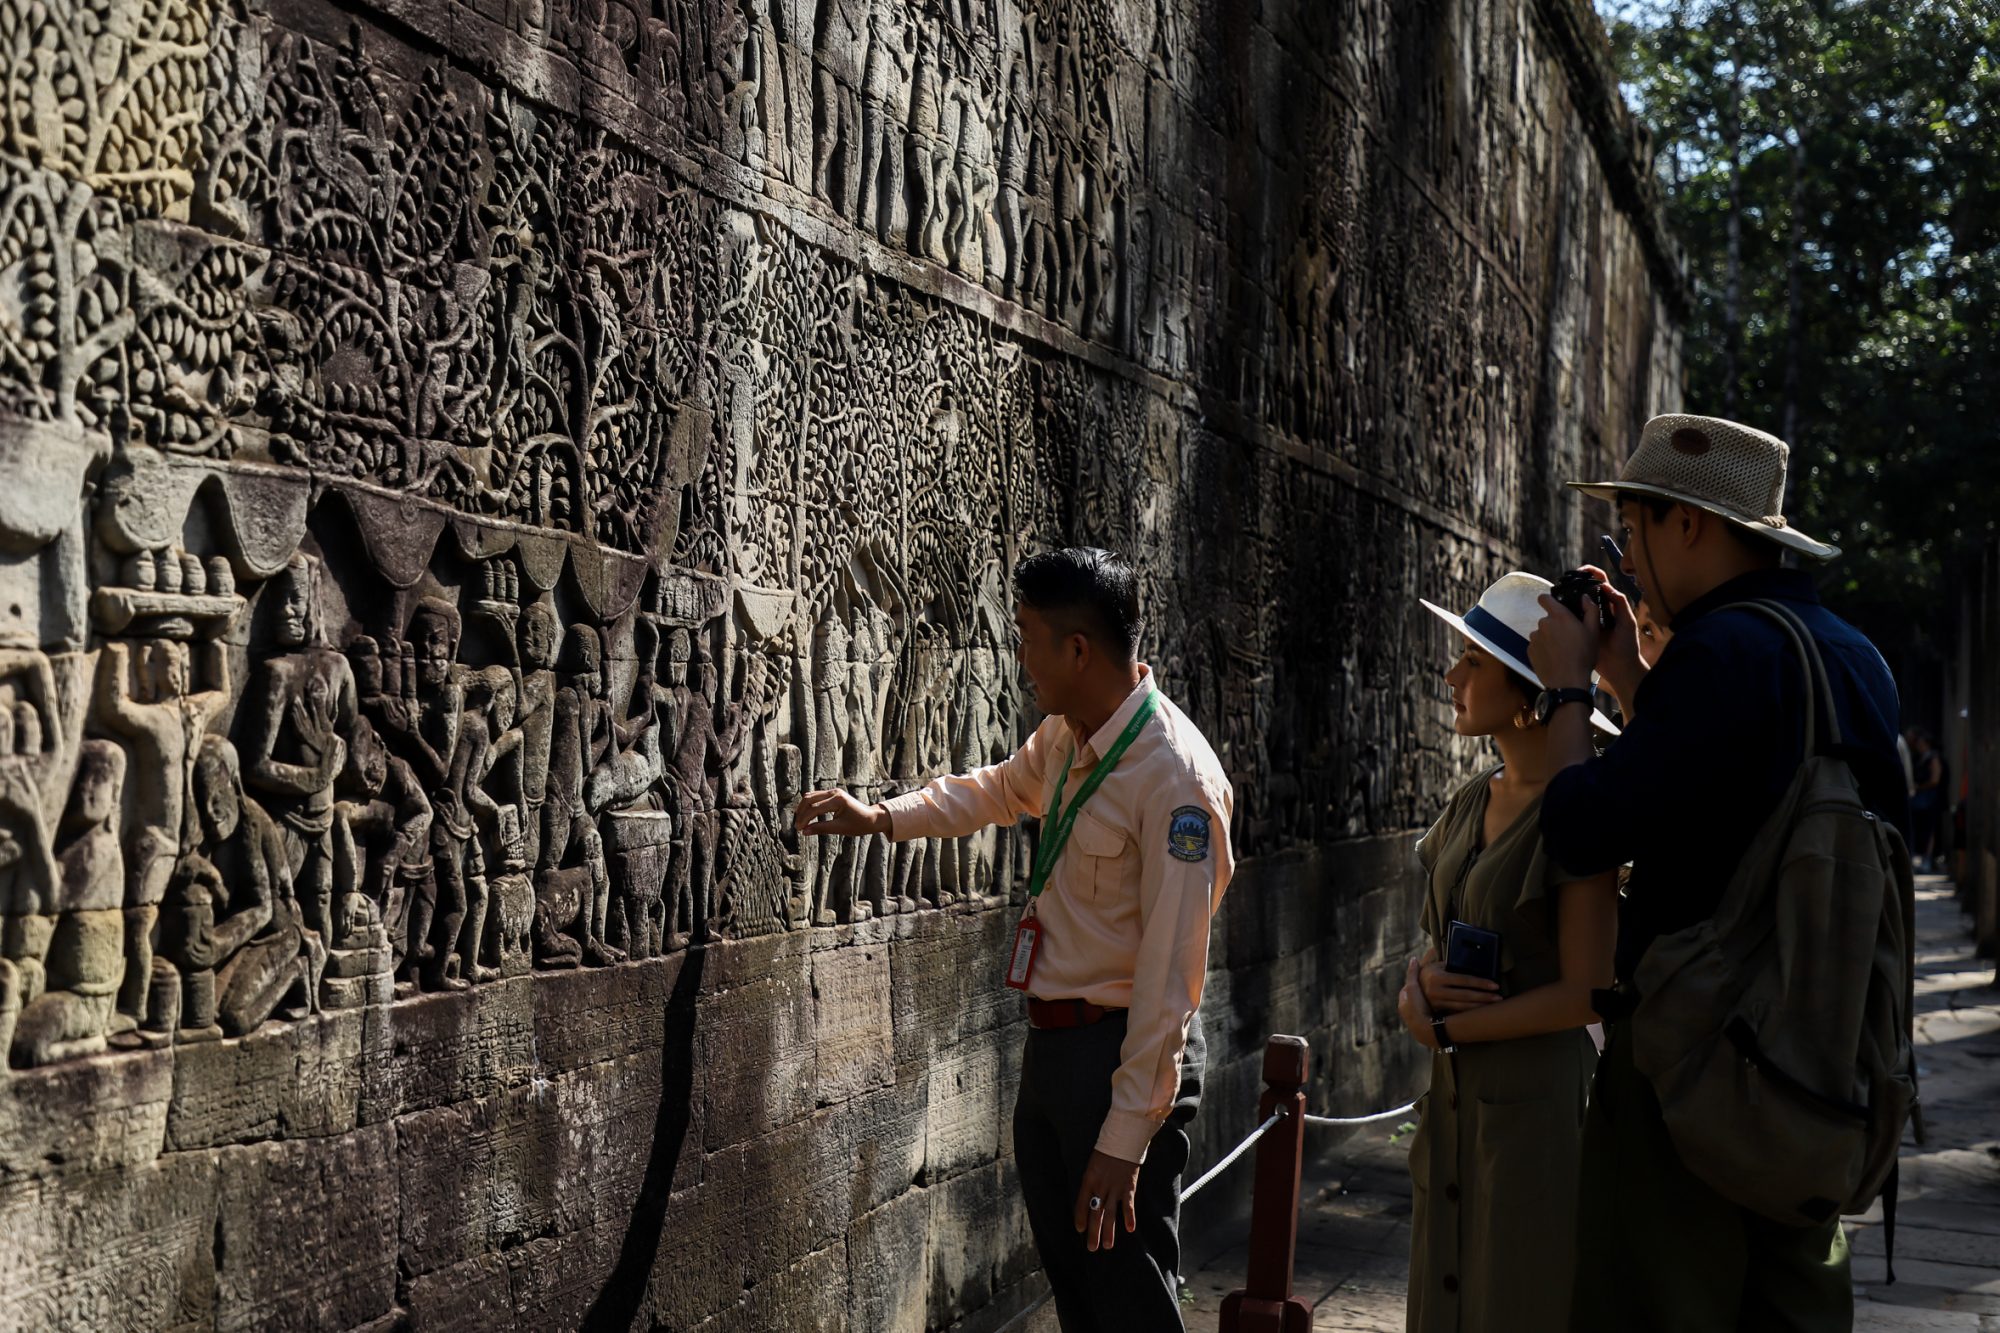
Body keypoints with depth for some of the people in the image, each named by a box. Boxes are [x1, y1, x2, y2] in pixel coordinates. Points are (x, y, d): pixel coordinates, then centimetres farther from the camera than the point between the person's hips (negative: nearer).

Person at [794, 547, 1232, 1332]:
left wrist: (1126, 1138, -23)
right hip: (1052, 1042, 9)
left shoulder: (1174, 779, -23)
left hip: (1124, 1052, -9)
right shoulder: (1066, 736, 4)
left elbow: (1169, 973, -24)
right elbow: (1001, 791, 29)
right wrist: (880, 819, 21)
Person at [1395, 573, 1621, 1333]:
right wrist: (1421, 982, -8)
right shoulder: (1470, 806, 8)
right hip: (1454, 1098, 7)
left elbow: (1585, 993, -17)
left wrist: (1444, 1028, -11)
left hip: (1540, 1097, -7)